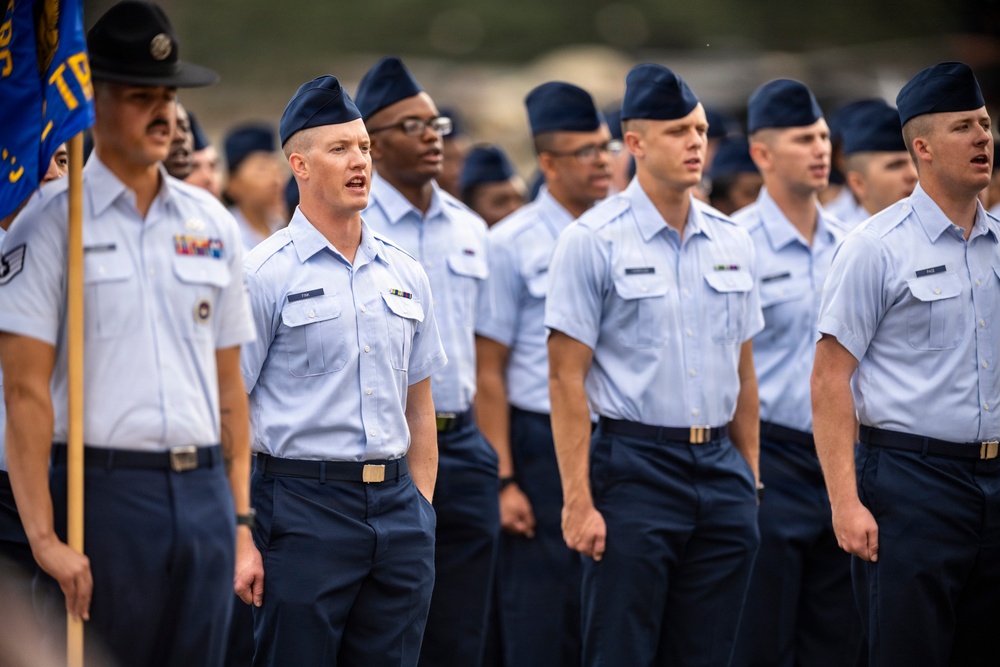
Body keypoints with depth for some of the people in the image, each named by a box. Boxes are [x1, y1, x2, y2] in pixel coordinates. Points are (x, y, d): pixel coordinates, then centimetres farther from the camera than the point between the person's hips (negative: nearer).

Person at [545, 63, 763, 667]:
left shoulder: (733, 243, 10)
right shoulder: (594, 241, -6)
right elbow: (567, 378, -8)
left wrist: (750, 477, 12)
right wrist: (578, 500, -13)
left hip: (720, 469, 5)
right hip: (636, 467, -5)